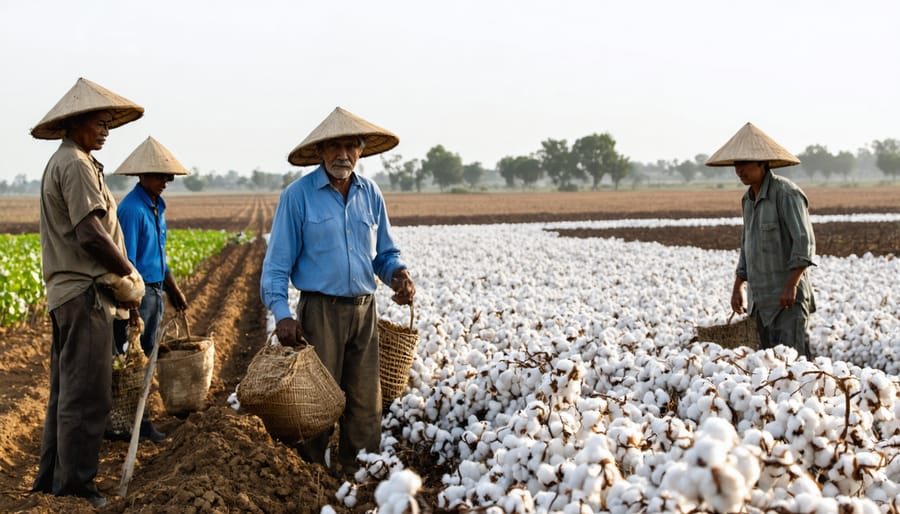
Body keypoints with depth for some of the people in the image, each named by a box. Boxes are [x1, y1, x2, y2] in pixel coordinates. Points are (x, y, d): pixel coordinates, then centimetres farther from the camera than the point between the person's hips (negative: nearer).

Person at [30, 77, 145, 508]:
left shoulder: (60, 164, 19)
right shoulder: (76, 165, -14)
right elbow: (91, 235, -23)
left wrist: (119, 273, 9)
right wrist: (128, 272, -10)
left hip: (66, 291, 11)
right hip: (84, 293, -11)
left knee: (66, 389, 16)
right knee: (86, 393, -5)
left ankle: (52, 477, 23)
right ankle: (73, 484, 0)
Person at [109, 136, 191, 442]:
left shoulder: (157, 205, 12)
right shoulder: (132, 209, -18)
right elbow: (127, 260, -21)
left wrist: (172, 287, 26)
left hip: (154, 291, 9)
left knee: (144, 357, 13)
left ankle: (139, 421, 20)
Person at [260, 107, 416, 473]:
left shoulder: (370, 194, 9)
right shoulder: (298, 195, -4)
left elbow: (385, 253, 17)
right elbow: (278, 261, -4)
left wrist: (399, 274, -6)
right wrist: (281, 313, -16)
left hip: (364, 309, 4)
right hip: (320, 310, -4)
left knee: (365, 401, 5)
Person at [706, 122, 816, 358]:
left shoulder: (786, 193, -13)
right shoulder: (749, 198, 13)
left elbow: (804, 243, -20)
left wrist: (791, 286, -26)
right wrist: (738, 287, 18)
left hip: (788, 298, -8)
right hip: (763, 299, 8)